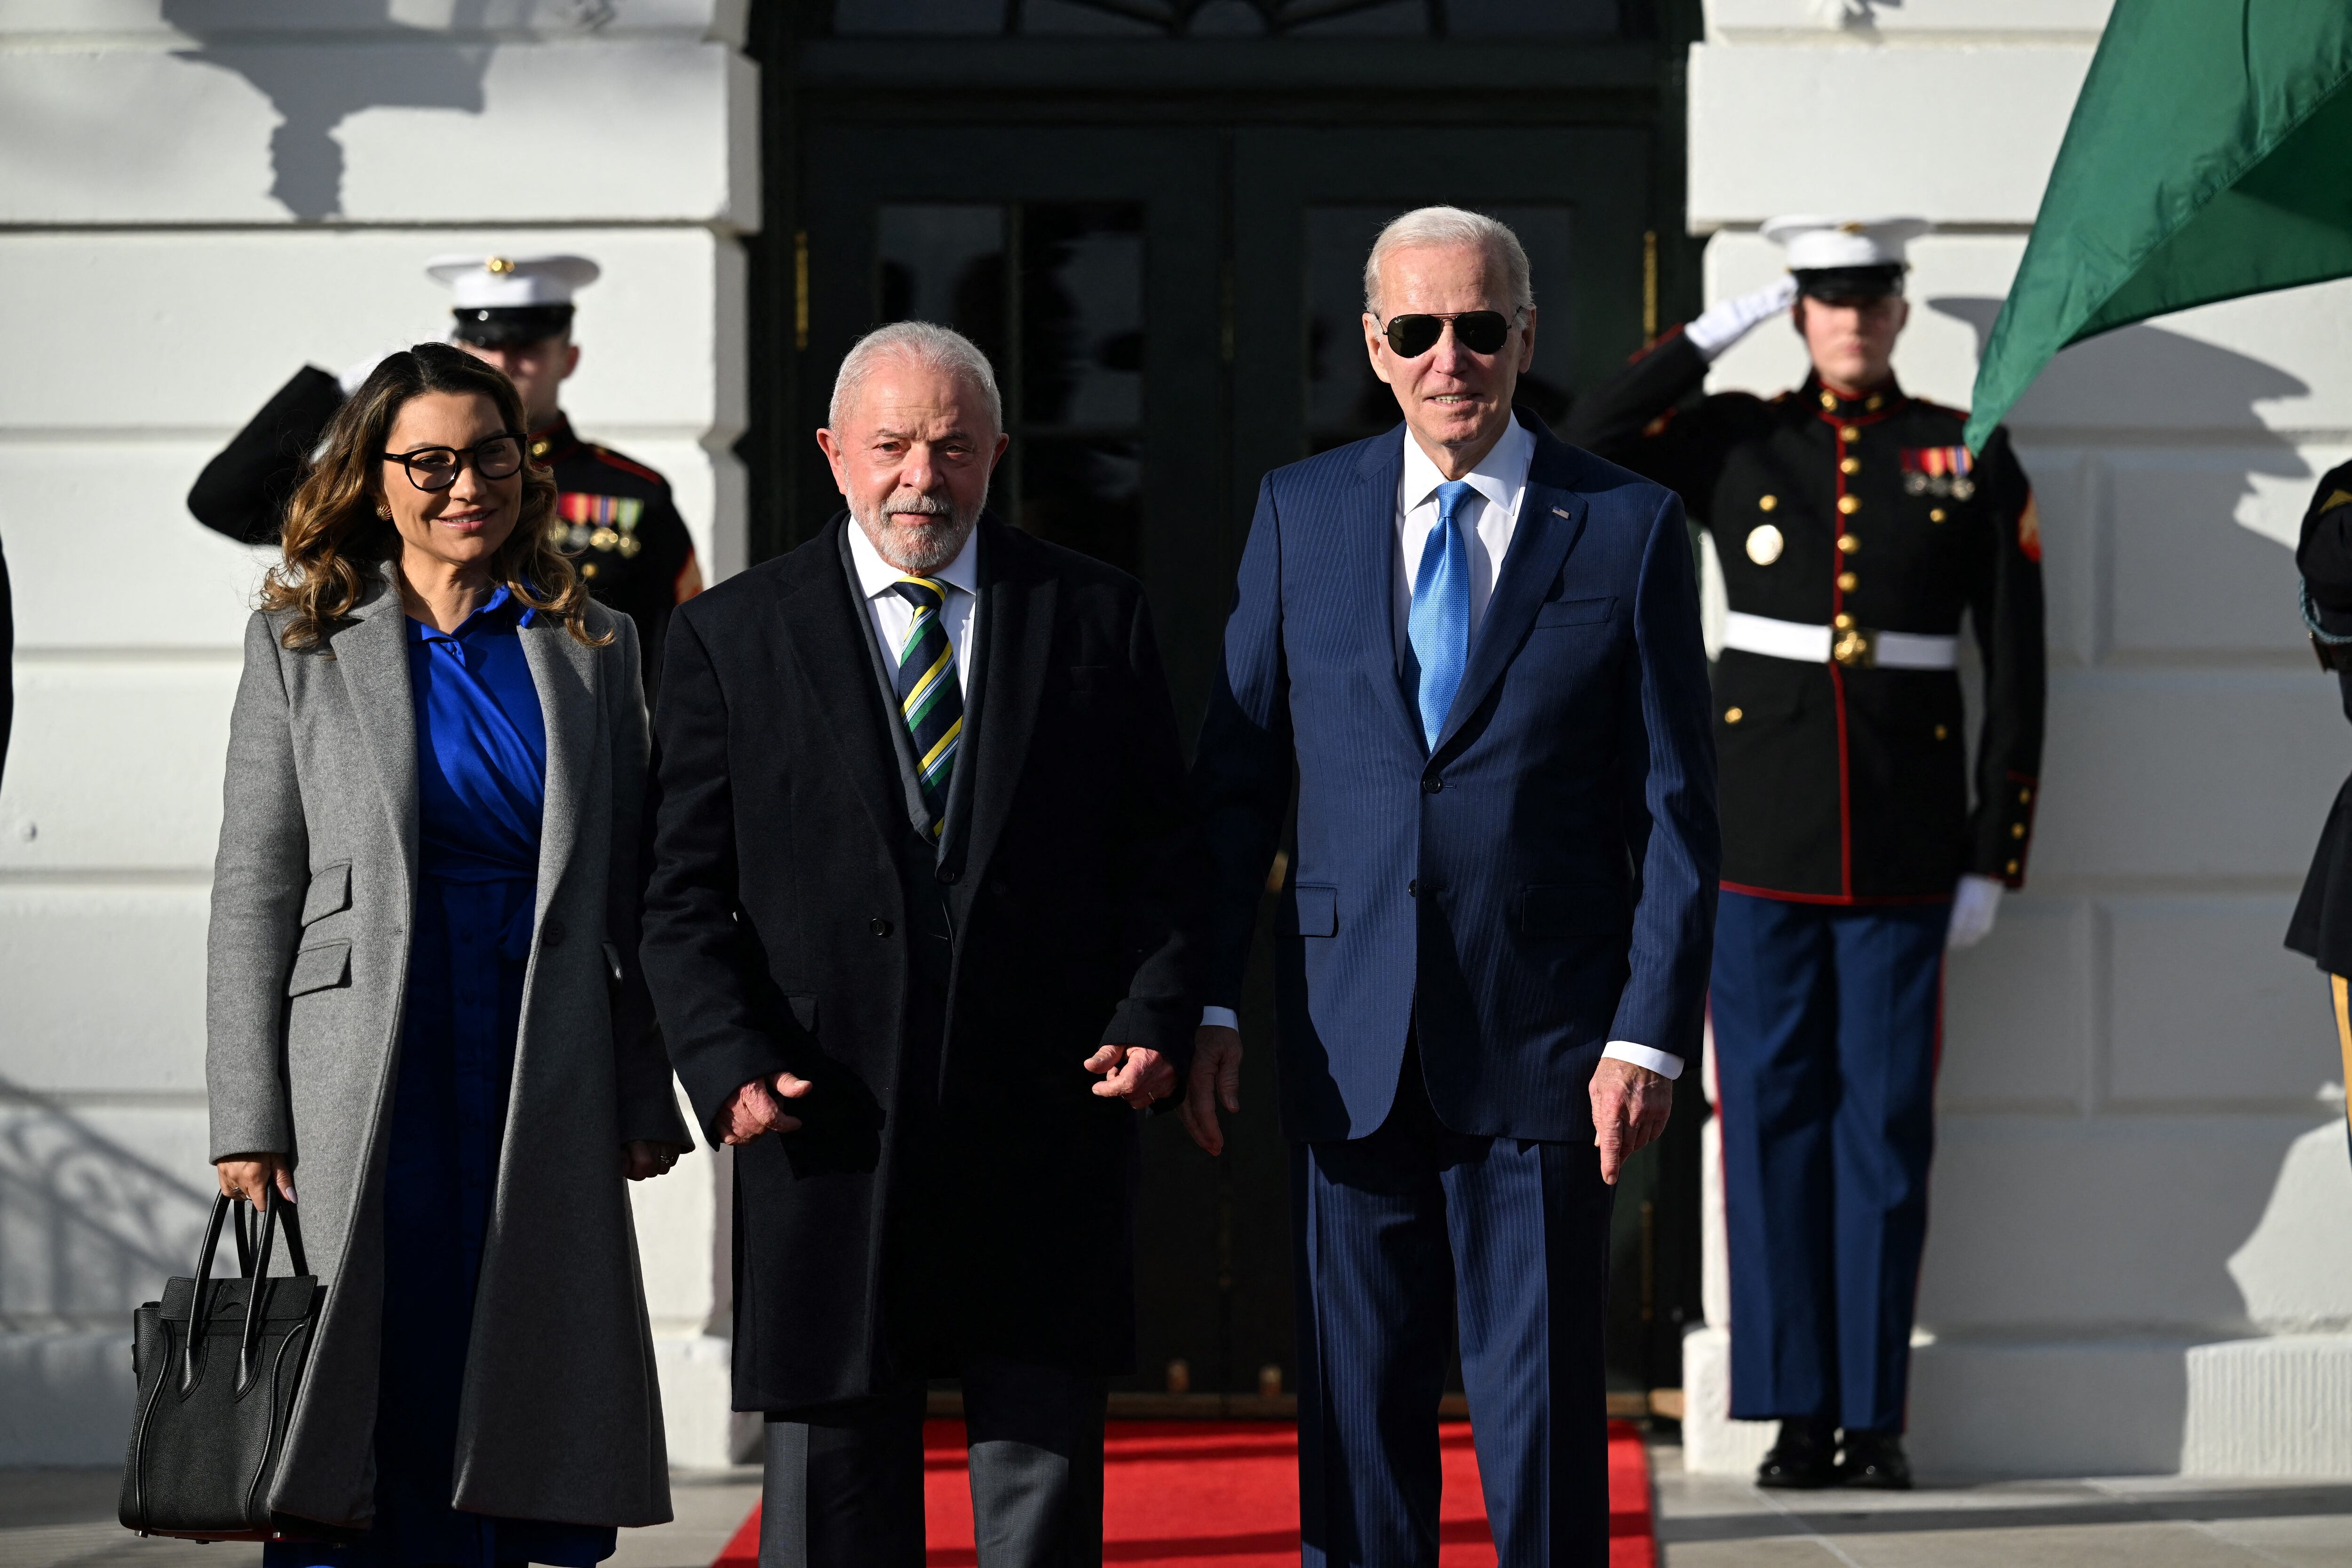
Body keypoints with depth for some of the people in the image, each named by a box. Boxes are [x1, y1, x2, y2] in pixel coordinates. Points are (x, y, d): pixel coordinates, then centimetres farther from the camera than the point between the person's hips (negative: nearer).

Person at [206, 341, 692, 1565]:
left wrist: (646, 1100, 5)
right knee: (373, 1418, -3)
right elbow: (253, 890, 2)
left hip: (547, 1090, 2)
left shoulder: (591, 649, 10)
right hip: (366, 1094, -2)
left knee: (527, 1415, 1)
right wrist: (248, 1121, -5)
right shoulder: (300, 644, 5)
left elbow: (635, 898, 11)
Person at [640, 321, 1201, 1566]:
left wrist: (1155, 1021, -8)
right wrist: (729, 1062, -11)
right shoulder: (731, 636, 6)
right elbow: (683, 893, 3)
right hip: (829, 1136, 0)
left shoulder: (1093, 615, 9)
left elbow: (1161, 853, 8)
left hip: (1045, 1133, 1)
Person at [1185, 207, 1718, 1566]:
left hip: (1547, 1046, -2)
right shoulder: (1301, 512, 7)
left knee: (1545, 1412, 3)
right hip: (1351, 1043, 2)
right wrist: (1206, 1000, 1)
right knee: (1357, 1406, 7)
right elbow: (1234, 777, 9)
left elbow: (1678, 806, 0)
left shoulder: (1633, 528, 1)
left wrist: (1652, 1035, -7)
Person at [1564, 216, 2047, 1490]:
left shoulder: (1972, 459, 4)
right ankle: (1800, 1411, 8)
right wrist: (1715, 332, -5)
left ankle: (1875, 1416, 9)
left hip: (1905, 845, 0)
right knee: (1773, 1115, 1)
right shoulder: (1735, 442, 6)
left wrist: (1995, 857, -1)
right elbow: (1579, 460, -9)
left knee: (1886, 1122, 2)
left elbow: (2017, 667, 3)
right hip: (1762, 839, 1)